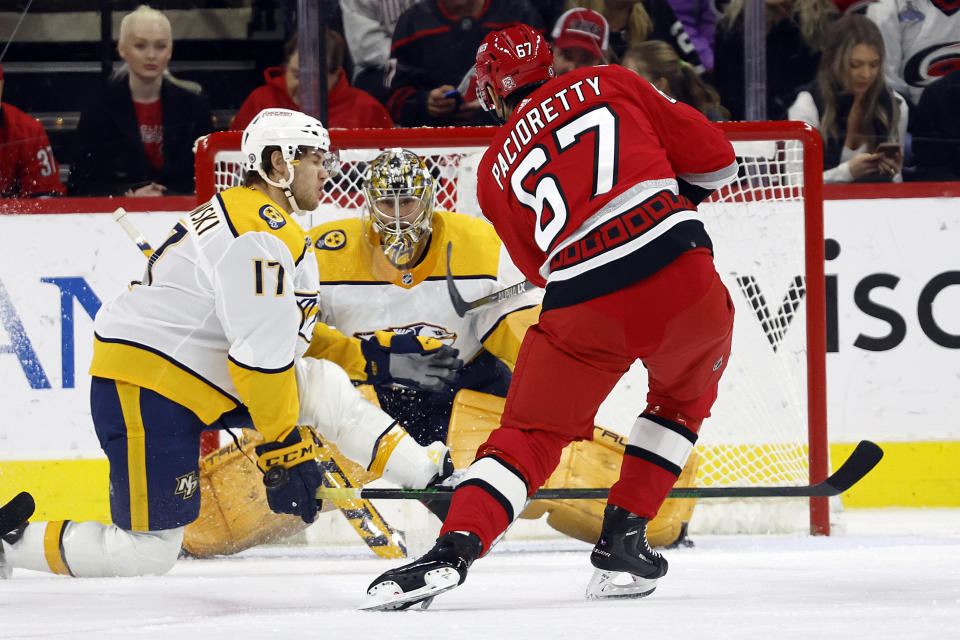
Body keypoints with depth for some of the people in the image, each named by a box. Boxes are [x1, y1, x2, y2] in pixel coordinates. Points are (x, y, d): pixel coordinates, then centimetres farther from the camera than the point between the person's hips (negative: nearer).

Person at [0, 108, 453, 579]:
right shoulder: (261, 235, -19)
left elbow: (286, 331, 21)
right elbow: (262, 353, -21)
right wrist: (284, 448, -15)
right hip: (145, 394, -10)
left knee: (326, 386, 1)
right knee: (148, 554, -10)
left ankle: (434, 485, 4)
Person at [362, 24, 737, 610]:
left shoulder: (496, 169, 19)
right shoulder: (611, 84, 16)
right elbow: (712, 158, 13)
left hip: (584, 310, 0)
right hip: (680, 271, 0)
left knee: (530, 435, 10)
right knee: (686, 396, 29)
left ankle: (455, 547, -12)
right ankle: (624, 537, 21)